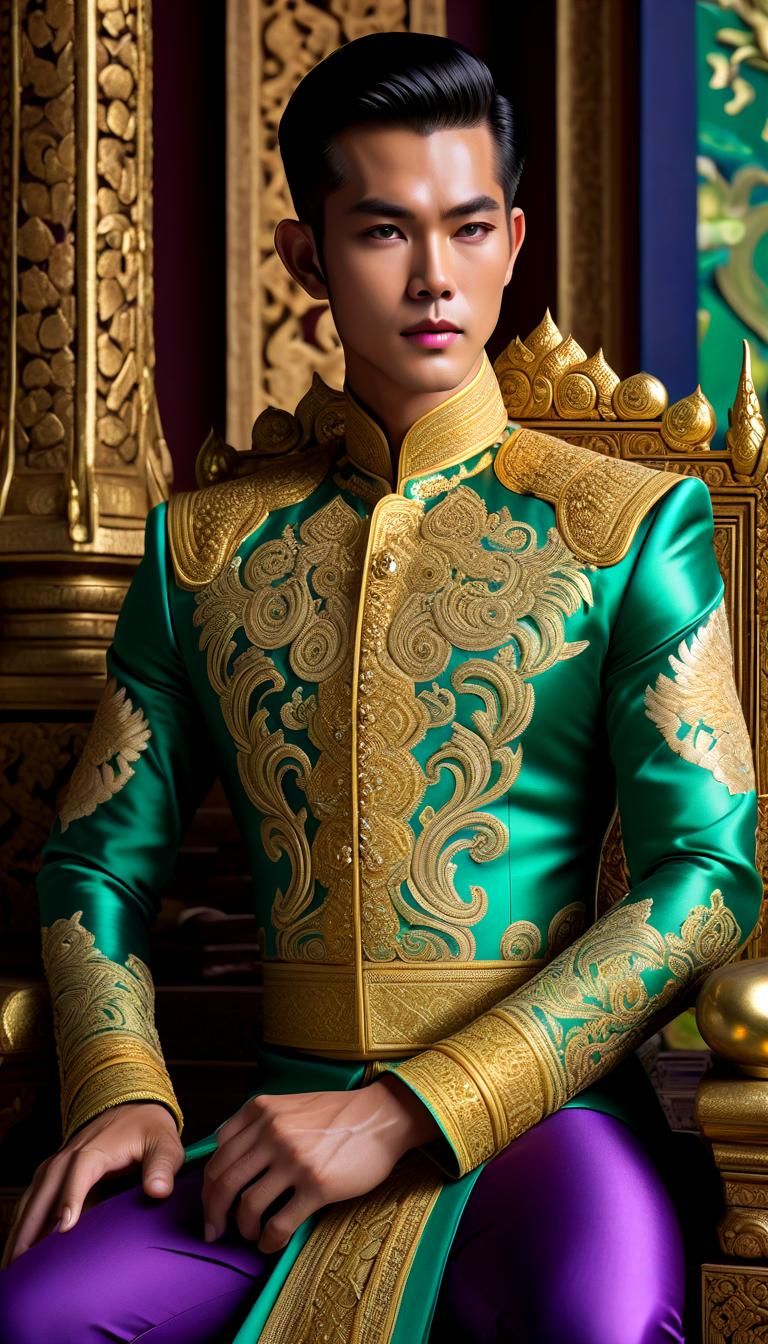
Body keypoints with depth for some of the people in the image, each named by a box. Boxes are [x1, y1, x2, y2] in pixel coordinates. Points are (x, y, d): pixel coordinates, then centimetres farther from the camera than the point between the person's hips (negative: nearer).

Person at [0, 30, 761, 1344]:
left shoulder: (632, 526, 4)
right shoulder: (201, 544, 14)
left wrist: (408, 1111, -13)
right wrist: (121, 1088, -7)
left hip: (539, 1108, -2)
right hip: (290, 1123, 3)